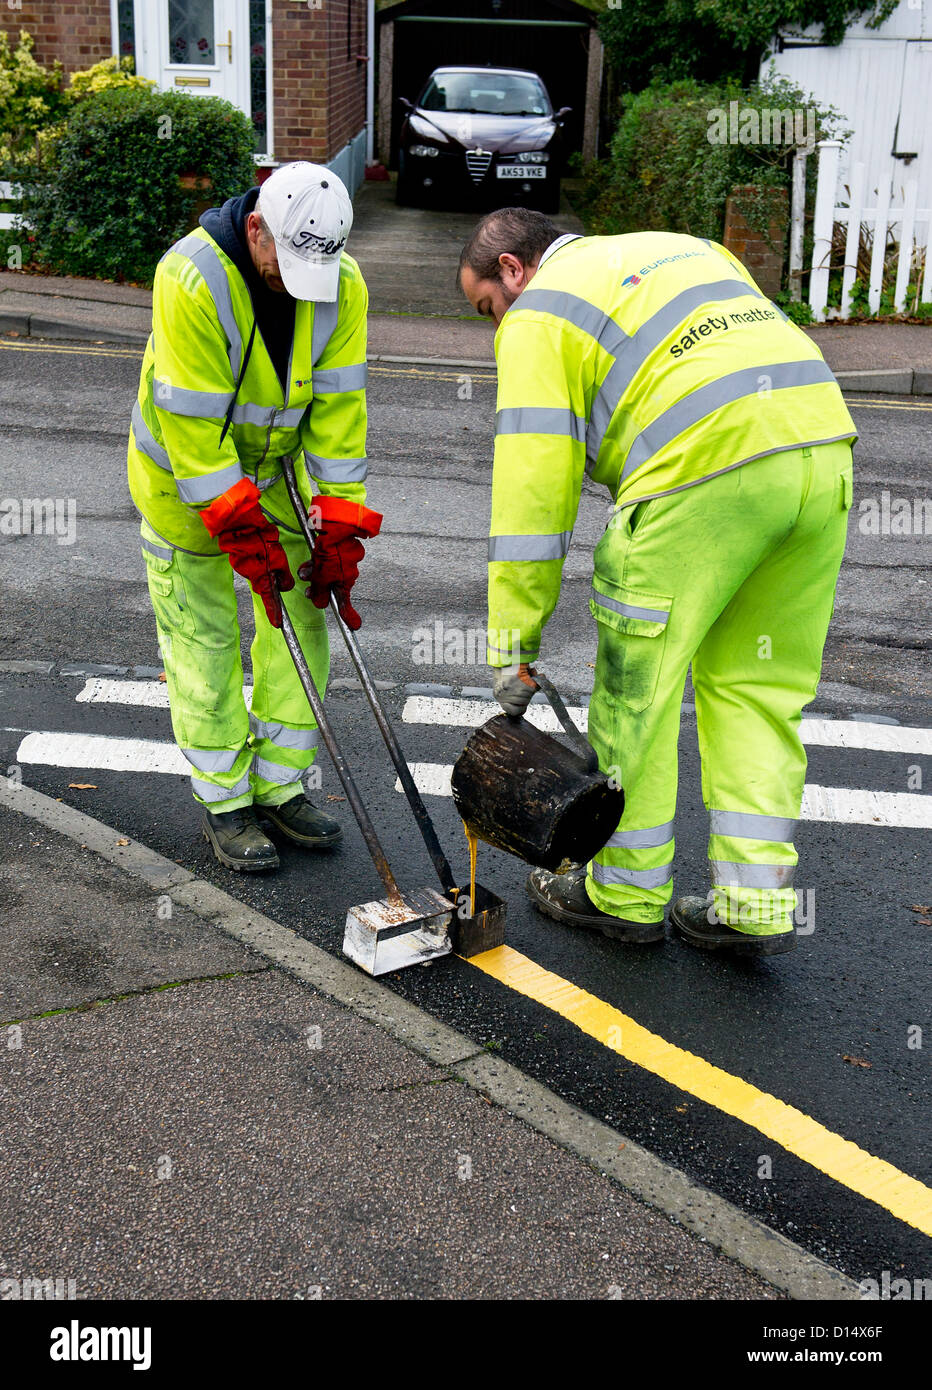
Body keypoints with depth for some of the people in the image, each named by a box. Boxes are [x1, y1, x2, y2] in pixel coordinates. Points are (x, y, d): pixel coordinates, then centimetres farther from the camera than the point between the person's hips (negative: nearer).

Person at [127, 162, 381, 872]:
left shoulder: (342, 285, -15)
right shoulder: (191, 280, -30)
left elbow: (338, 407, -13)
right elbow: (193, 423, -28)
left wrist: (340, 528, -16)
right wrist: (241, 531, -28)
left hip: (276, 466, 5)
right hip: (184, 474, -5)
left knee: (302, 619, 5)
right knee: (206, 639, -1)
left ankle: (280, 785, 19)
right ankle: (225, 803, 13)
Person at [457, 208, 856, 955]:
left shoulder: (540, 311, 9)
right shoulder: (681, 248, 32)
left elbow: (531, 482, 2)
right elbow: (765, 353, 23)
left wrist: (513, 643, 5)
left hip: (706, 468, -7)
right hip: (824, 442, 8)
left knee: (636, 687, 8)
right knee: (756, 685, 15)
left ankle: (626, 893, 20)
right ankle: (756, 902, 16)